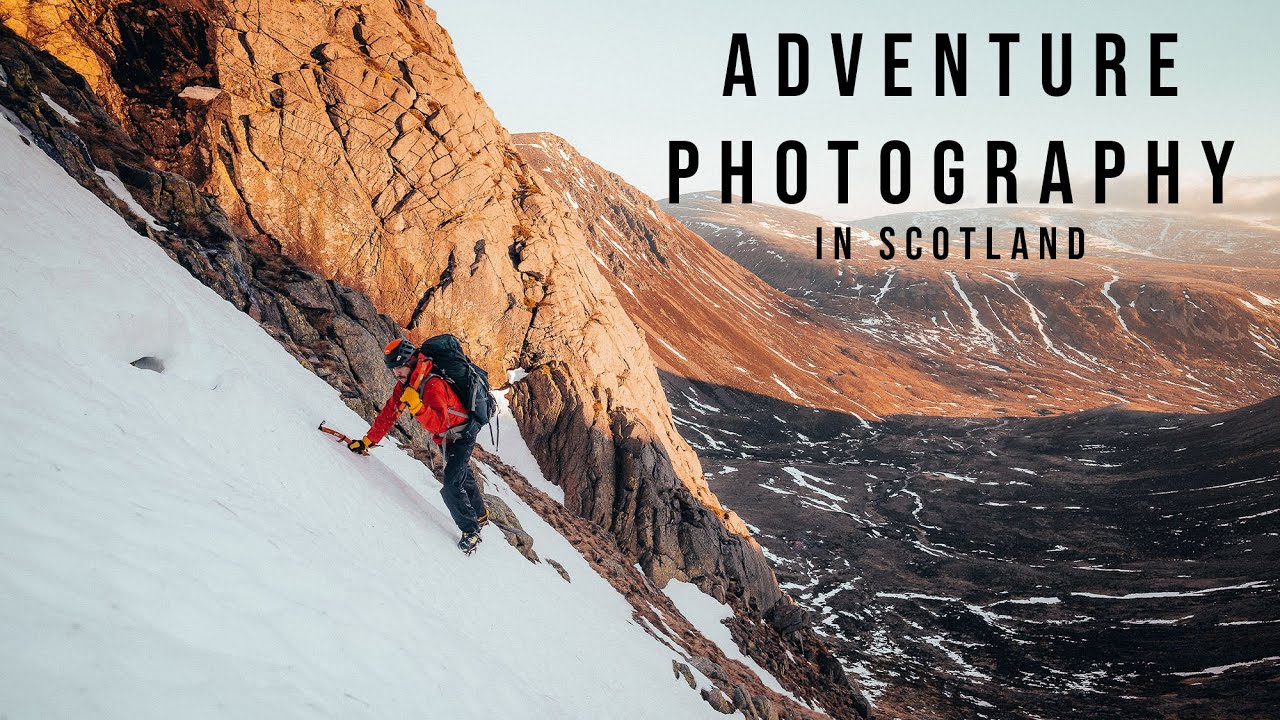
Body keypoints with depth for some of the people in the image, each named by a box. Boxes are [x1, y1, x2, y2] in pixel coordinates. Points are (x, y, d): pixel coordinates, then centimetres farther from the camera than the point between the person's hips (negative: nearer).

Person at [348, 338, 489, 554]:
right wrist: (367, 441, -6)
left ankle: (471, 531, -4)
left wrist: (416, 406, -55)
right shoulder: (404, 385, -7)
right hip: (445, 439, 9)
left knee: (451, 487, -19)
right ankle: (481, 516, 48)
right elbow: (388, 414, -3)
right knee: (463, 477, 26)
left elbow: (438, 423, -43)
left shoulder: (433, 384, -34)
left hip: (462, 436, -9)